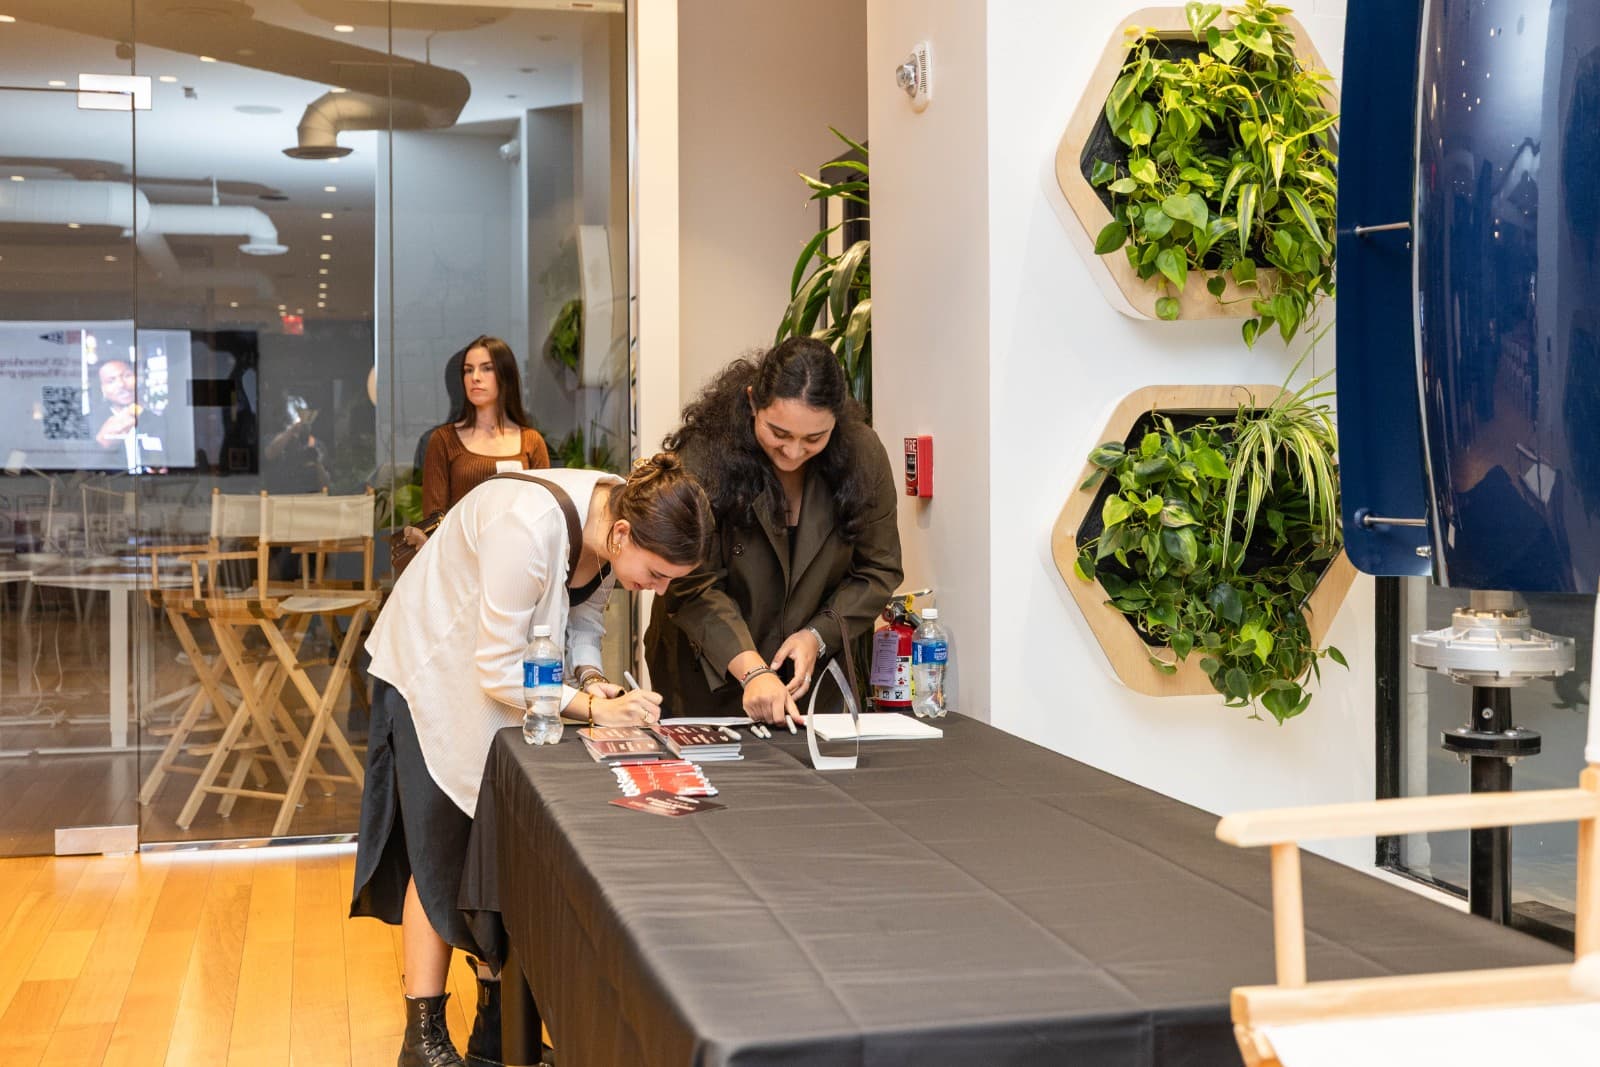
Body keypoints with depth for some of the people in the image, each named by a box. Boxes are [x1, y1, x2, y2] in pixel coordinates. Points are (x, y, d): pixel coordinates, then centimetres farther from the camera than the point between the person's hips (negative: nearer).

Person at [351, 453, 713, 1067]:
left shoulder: (618, 520, -16)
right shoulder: (530, 527, -39)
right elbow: (500, 671, -31)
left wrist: (591, 679, -18)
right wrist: (593, 707, -33)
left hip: (505, 670, 7)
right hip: (436, 668, -7)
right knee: (442, 850, -3)